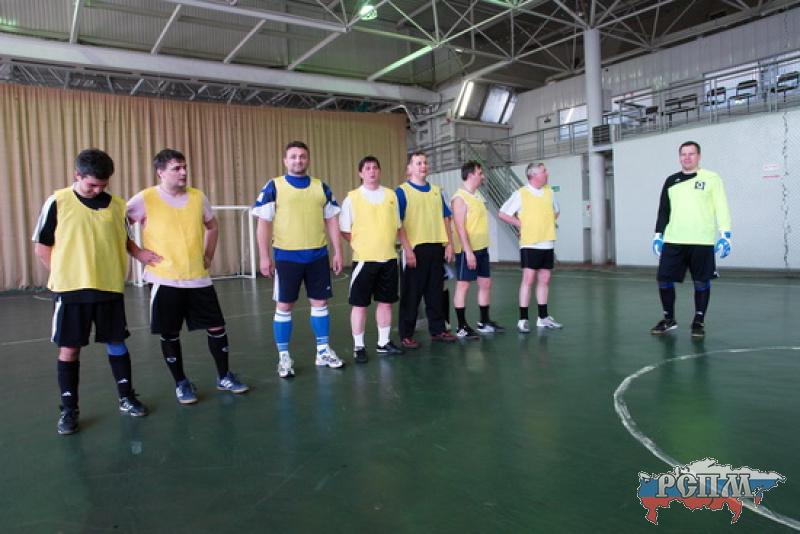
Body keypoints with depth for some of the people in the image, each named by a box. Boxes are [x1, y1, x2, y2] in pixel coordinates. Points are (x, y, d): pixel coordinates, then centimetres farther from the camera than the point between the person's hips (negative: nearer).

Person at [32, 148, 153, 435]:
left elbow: (124, 239, 16)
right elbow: (41, 247, 2)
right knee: (69, 348, 5)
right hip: (70, 290, -2)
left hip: (110, 288, 2)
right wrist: (64, 275, -3)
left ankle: (127, 398, 24)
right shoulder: (58, 202, -4)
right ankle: (69, 409, 19)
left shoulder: (117, 205, 3)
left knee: (116, 342, 10)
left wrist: (139, 253, -4)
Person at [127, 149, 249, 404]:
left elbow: (212, 226, 20)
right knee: (170, 335, 6)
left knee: (216, 327, 5)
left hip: (198, 278, 3)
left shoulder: (198, 197, 5)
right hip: (164, 280, -3)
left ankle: (224, 377, 23)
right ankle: (181, 383, 25)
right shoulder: (145, 199, -7)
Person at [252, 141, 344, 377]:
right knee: (284, 305, 2)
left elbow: (331, 221, 12)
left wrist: (338, 252, 7)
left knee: (320, 302, 9)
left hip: (318, 255, 3)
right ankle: (284, 357, 14)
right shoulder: (273, 187, 1)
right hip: (286, 256, -3)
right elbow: (264, 222, -2)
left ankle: (323, 351, 22)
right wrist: (264, 256, -8)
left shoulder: (321, 187, 10)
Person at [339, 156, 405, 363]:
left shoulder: (391, 195, 8)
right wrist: (361, 245, -5)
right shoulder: (352, 198, -2)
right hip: (364, 259, -4)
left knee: (386, 302, 10)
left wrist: (388, 244, 5)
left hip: (389, 258, 4)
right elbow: (344, 230, 0)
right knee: (360, 304, 0)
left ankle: (384, 342, 24)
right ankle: (358, 347, 12)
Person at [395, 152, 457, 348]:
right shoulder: (402, 191, -3)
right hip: (415, 250, -5)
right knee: (411, 294, 1)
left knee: (436, 292, 12)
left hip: (437, 248, 5)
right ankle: (406, 335, 10)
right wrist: (407, 249, -16)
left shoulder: (436, 191, 14)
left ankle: (437, 330, 23)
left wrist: (449, 244, 7)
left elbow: (445, 218, 16)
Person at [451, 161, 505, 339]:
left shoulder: (477, 196, 15)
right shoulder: (460, 198, -13)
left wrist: (483, 246, 18)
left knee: (485, 284, 12)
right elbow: (460, 227, -19)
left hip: (482, 249, 9)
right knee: (463, 285, -2)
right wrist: (468, 251, -23)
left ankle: (484, 323, 23)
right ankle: (462, 327, 5)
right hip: (467, 250, -9)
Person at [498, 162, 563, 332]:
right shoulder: (520, 194, -6)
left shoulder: (549, 192, 12)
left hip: (548, 244, 6)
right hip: (530, 244, -6)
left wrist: (548, 223, 11)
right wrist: (522, 225, -5)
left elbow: (555, 211, 28)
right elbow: (502, 214, -5)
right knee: (528, 280, -8)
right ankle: (523, 319, -2)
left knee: (544, 280, 9)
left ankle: (543, 318, 18)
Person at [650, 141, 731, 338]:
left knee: (701, 282, 2)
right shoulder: (671, 181, 13)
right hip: (672, 241, 3)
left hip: (702, 242, -3)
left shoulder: (711, 178, 4)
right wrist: (658, 235, 12)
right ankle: (669, 319, 18)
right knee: (664, 280, 1)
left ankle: (699, 322, 17)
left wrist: (725, 234, -9)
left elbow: (721, 208, -1)